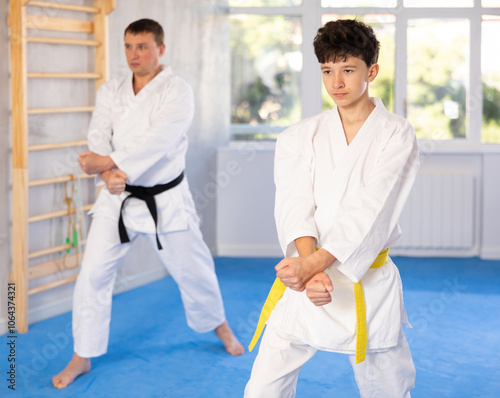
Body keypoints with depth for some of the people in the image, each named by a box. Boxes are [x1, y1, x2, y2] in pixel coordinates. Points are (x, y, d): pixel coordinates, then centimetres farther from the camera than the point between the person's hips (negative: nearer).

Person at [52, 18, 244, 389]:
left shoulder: (177, 91, -11)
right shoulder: (110, 91, 2)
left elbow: (158, 140, -25)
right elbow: (99, 139, -9)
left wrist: (110, 162, -30)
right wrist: (108, 174, -29)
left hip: (166, 198, -2)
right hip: (118, 196, 3)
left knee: (192, 268, 12)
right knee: (93, 273, -3)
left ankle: (219, 325, 41)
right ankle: (82, 357, 11)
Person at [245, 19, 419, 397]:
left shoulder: (397, 135, -2)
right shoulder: (299, 136, 4)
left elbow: (372, 208, -15)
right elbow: (295, 207, -9)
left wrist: (316, 262, -27)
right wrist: (312, 274, -27)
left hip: (368, 284, -1)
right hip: (304, 281, 1)